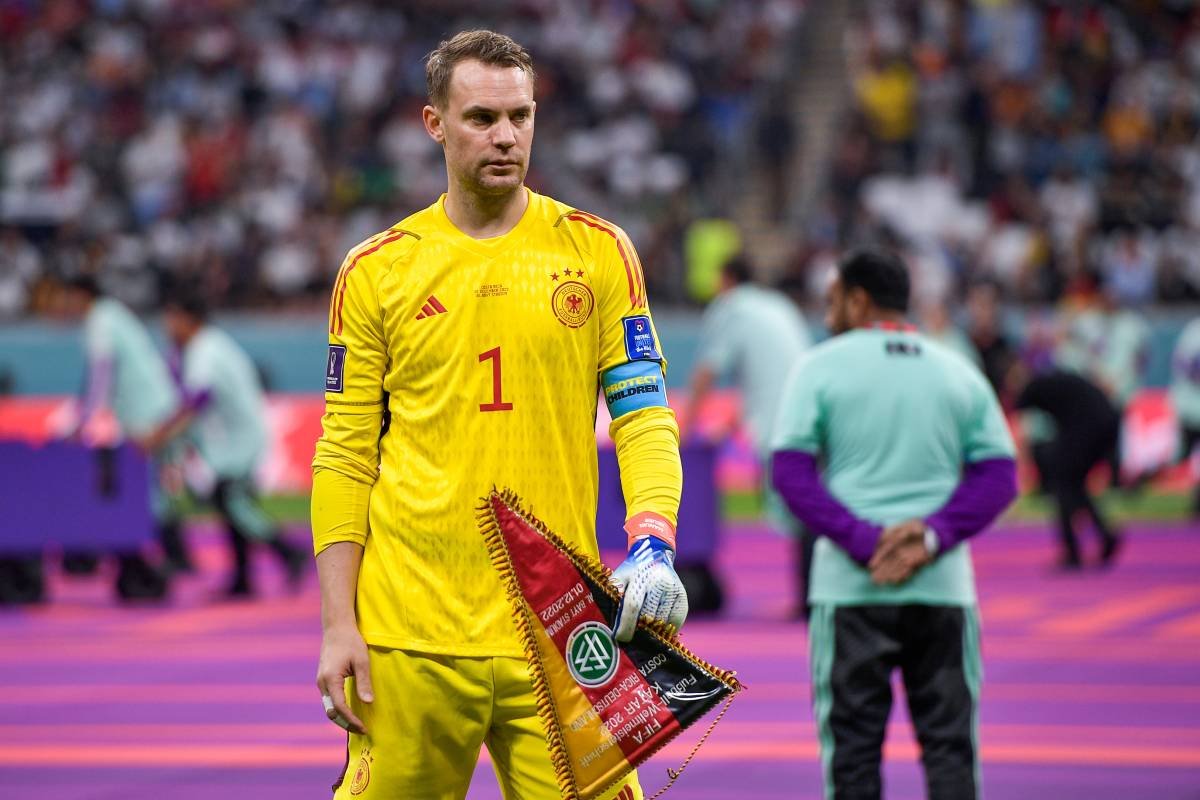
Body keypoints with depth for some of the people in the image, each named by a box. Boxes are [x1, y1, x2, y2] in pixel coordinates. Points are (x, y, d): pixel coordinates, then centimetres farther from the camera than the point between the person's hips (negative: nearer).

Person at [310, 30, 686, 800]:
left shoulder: (597, 251, 7)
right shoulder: (375, 271, 6)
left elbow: (643, 413, 4)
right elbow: (344, 454, 7)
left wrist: (652, 545, -13)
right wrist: (338, 622, 0)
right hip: (409, 636, 0)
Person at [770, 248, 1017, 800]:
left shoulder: (822, 367, 2)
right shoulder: (959, 372, 11)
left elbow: (789, 469, -8)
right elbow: (999, 475, 3)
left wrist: (863, 541, -12)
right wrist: (934, 535, -7)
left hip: (850, 591, -2)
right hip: (944, 588, 2)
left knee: (853, 747, 3)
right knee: (950, 744, 4)